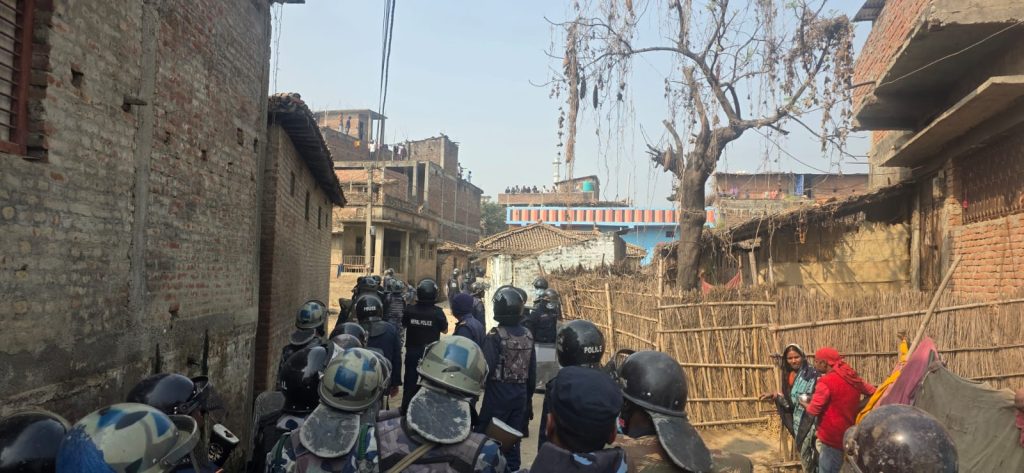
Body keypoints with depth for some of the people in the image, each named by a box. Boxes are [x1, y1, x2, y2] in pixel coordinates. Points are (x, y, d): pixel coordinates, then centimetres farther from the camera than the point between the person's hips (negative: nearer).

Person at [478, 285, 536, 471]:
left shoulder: (495, 335, -17)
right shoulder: (528, 335, 2)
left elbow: (486, 369, -22)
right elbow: (532, 371, 7)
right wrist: (529, 396, 16)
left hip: (498, 394, -5)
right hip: (520, 394, 6)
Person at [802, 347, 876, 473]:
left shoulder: (826, 381, -18)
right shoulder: (853, 377, 6)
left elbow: (813, 410, -15)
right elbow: (872, 393, 21)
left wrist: (804, 404, 2)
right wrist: (856, 407, 20)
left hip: (833, 438, -8)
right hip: (851, 435, 8)